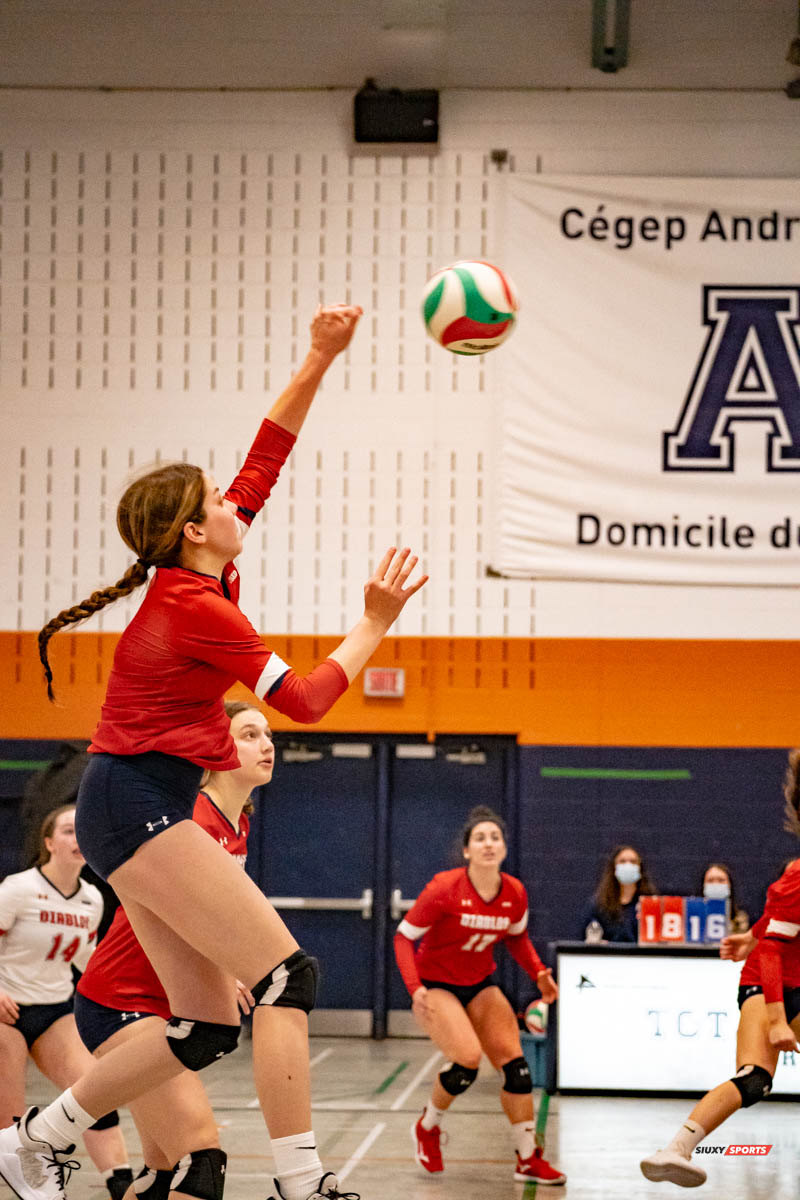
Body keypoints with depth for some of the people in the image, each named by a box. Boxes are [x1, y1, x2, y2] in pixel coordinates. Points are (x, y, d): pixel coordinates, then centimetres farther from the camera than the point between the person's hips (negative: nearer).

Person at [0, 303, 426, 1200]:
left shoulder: (196, 579, 10)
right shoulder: (196, 608, -15)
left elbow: (266, 457, 16)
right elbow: (305, 701, -8)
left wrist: (321, 359, 14)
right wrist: (374, 624, 2)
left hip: (135, 807, 10)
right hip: (140, 806, -10)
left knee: (206, 1027, 7)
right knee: (286, 974, -15)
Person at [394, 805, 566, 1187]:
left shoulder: (514, 893, -7)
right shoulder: (445, 889, -22)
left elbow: (517, 936, 13)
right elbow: (404, 937, -15)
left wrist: (538, 972, -2)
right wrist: (415, 988, -27)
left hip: (480, 986, 5)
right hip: (436, 986, -5)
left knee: (514, 1064, -6)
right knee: (467, 1059, -24)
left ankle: (528, 1159, 6)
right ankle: (427, 1128, 5)